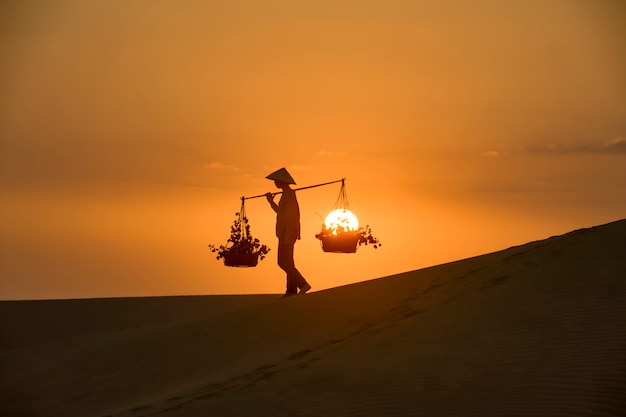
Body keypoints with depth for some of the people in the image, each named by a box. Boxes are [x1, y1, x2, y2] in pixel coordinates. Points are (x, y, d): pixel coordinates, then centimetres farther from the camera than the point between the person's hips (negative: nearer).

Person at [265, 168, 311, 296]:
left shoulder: (288, 194, -15)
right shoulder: (288, 194, 16)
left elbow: (290, 215, -21)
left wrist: (287, 235, -24)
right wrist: (271, 202, 20)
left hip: (287, 232, -10)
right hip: (286, 233, 10)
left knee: (284, 263, -10)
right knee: (287, 262, 10)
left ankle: (303, 284, -13)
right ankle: (292, 290, 10)